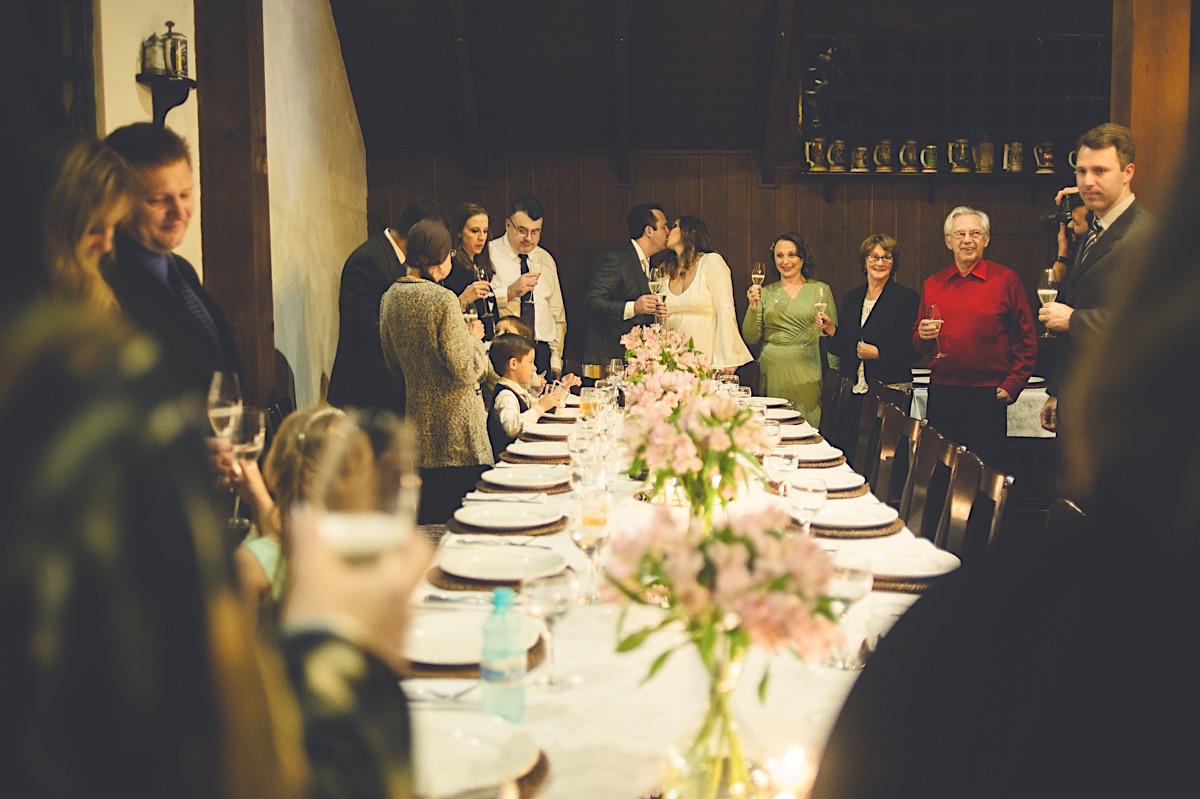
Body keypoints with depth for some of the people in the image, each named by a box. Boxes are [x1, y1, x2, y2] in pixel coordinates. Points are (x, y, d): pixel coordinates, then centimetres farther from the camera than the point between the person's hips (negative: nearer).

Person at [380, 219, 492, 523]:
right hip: (454, 422, -7)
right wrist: (474, 337, 0)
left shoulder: (391, 296, 4)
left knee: (426, 513, 15)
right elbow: (465, 370, -18)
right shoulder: (443, 299, -18)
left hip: (417, 415, 8)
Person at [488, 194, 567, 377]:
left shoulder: (546, 260, 18)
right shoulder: (489, 254, 1)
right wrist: (511, 291, -16)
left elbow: (558, 314, 19)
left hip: (541, 353, 4)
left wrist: (556, 362, 11)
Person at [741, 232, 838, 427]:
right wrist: (753, 307, -8)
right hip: (771, 373, 1)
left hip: (807, 375, -1)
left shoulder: (821, 290, 7)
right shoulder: (765, 293, 10)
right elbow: (750, 339, 6)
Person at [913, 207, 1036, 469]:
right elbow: (918, 344, 19)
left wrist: (1012, 385, -6)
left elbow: (1026, 338, 0)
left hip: (988, 397, -3)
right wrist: (923, 335, -4)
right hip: (941, 395, 4)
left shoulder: (1005, 279, 0)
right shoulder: (932, 284, 11)